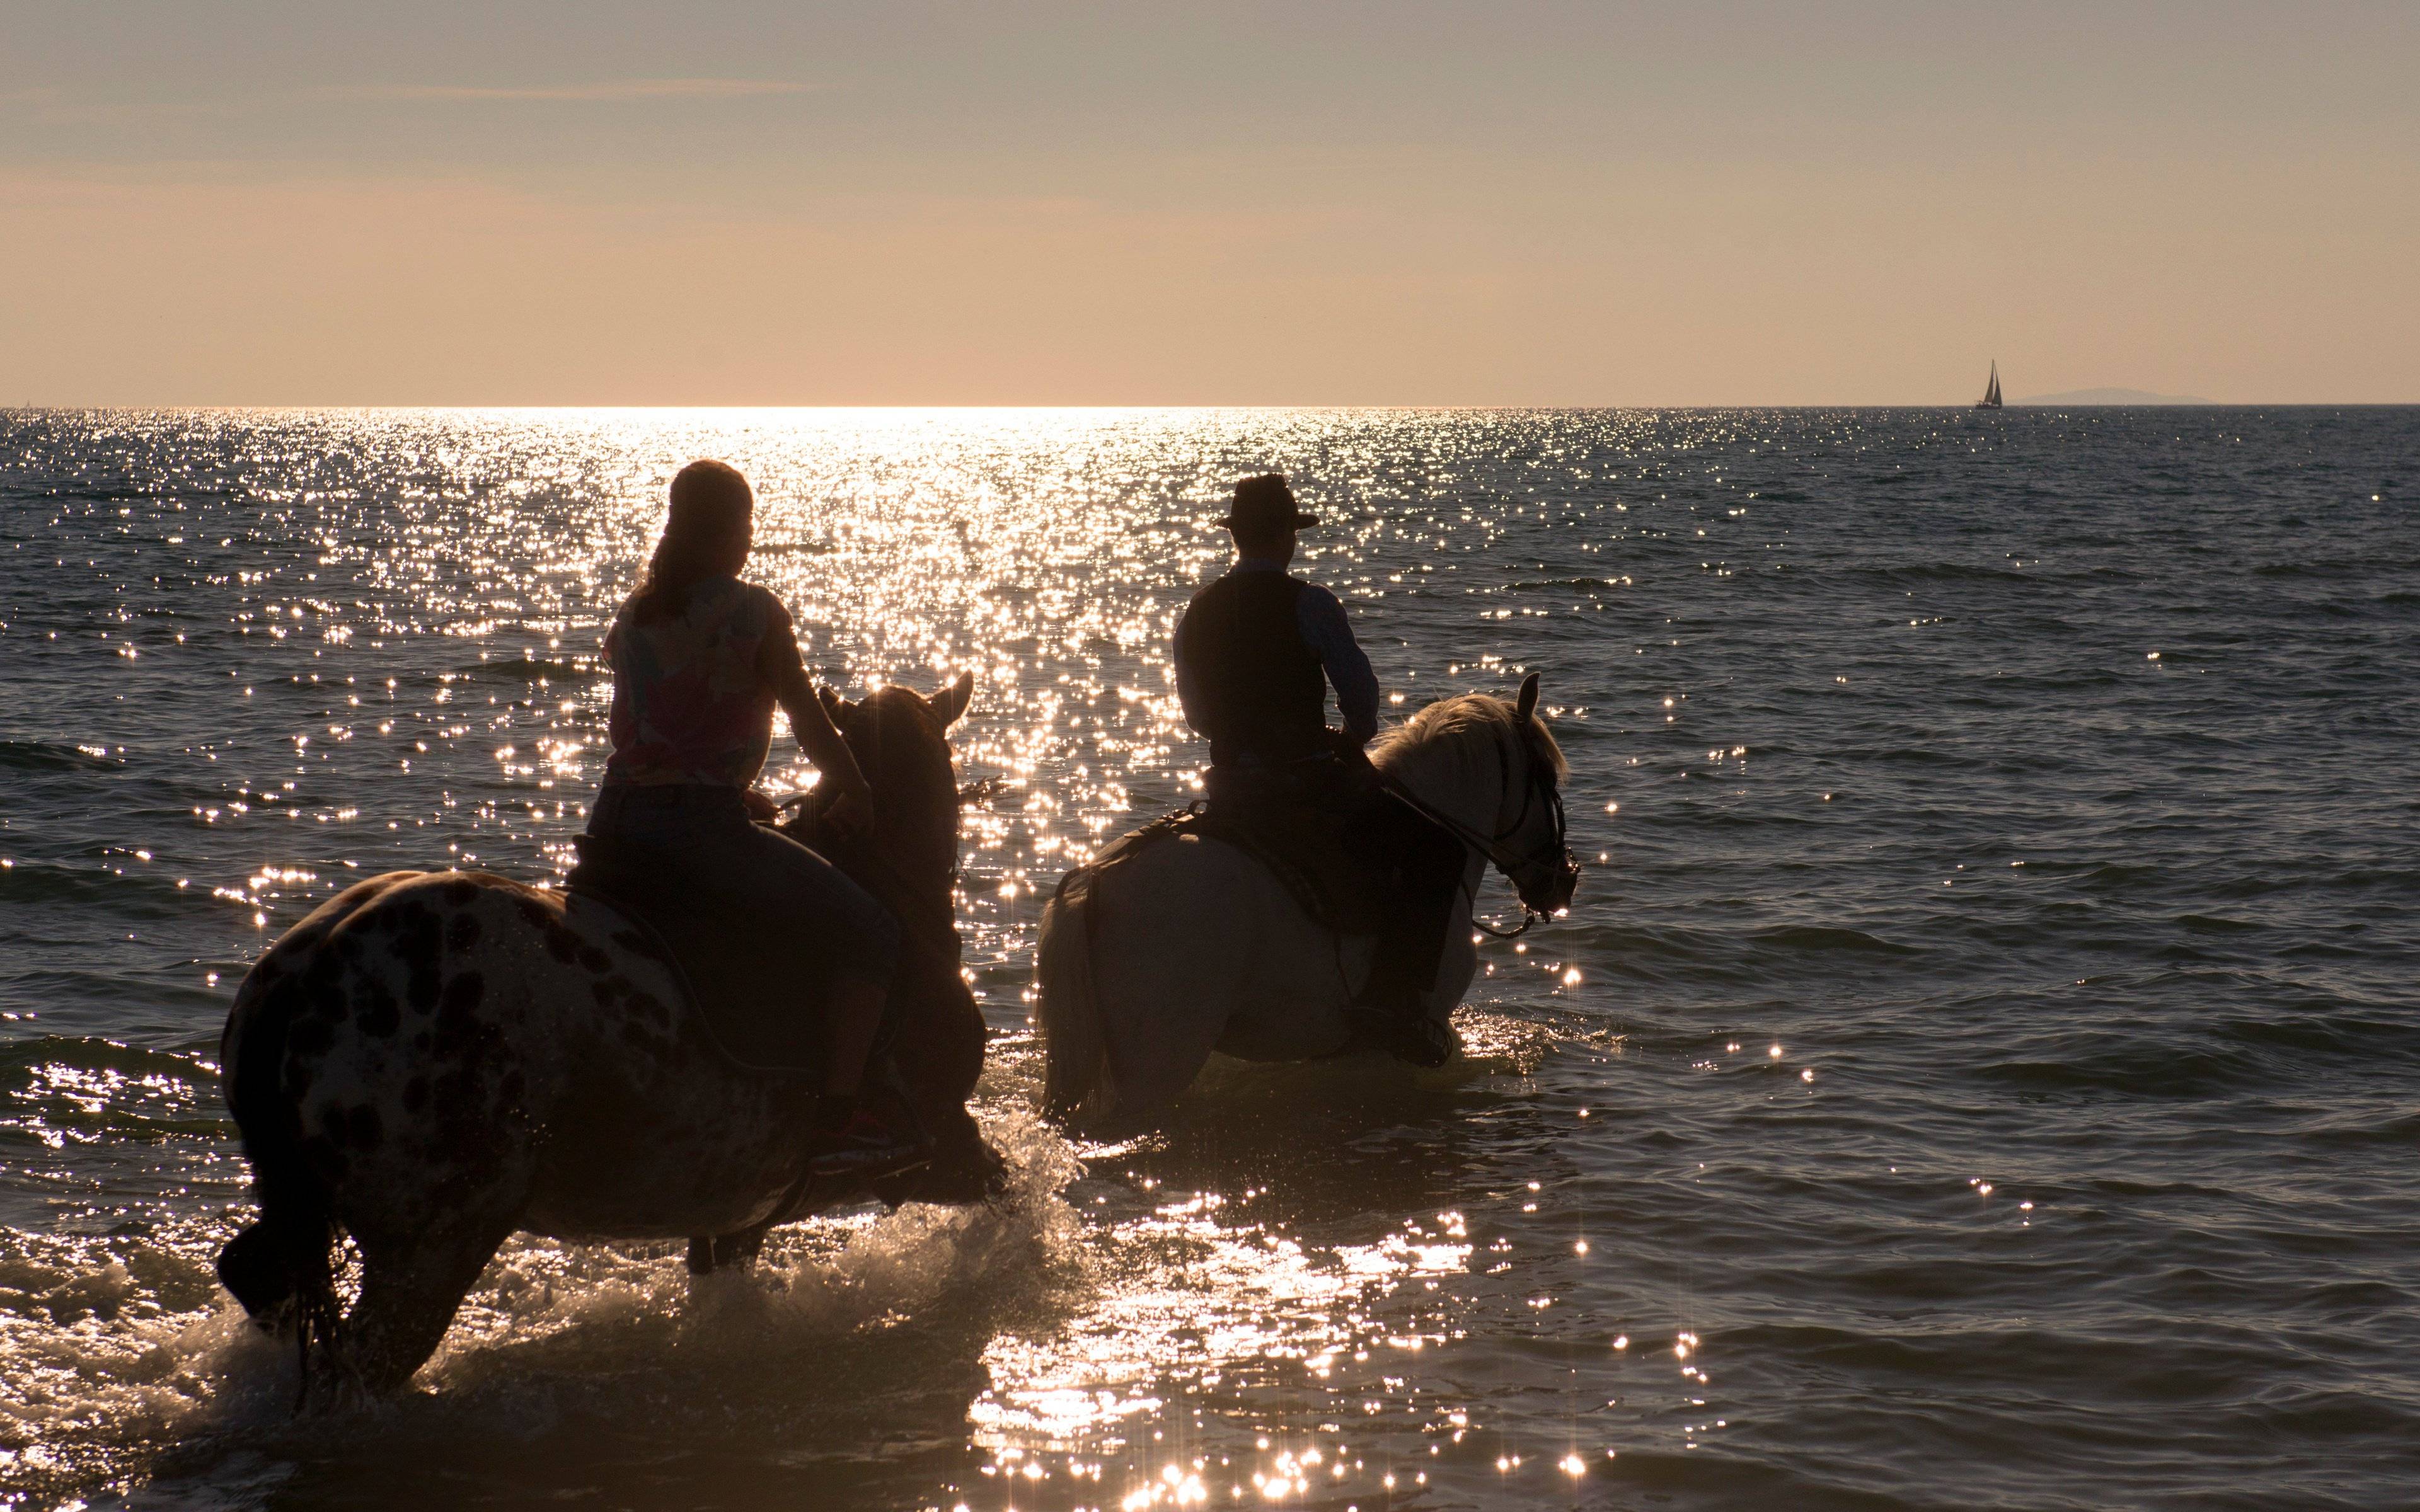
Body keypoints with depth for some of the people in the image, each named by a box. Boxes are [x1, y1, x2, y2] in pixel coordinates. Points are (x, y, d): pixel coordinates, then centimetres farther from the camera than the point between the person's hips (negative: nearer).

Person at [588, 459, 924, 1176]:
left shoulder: (632, 614, 13)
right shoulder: (754, 612, -6)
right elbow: (809, 719, -1)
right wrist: (855, 794, 16)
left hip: (618, 818, 7)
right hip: (704, 827, -7)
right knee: (873, 935, -1)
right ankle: (837, 1117, -9)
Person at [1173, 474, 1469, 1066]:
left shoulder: (1195, 616, 7)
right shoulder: (1309, 603, -10)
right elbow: (1359, 690, -9)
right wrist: (1355, 737, 12)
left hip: (1230, 796, 6)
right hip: (1308, 788, -6)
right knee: (1435, 840, 3)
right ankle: (1394, 992, -9)